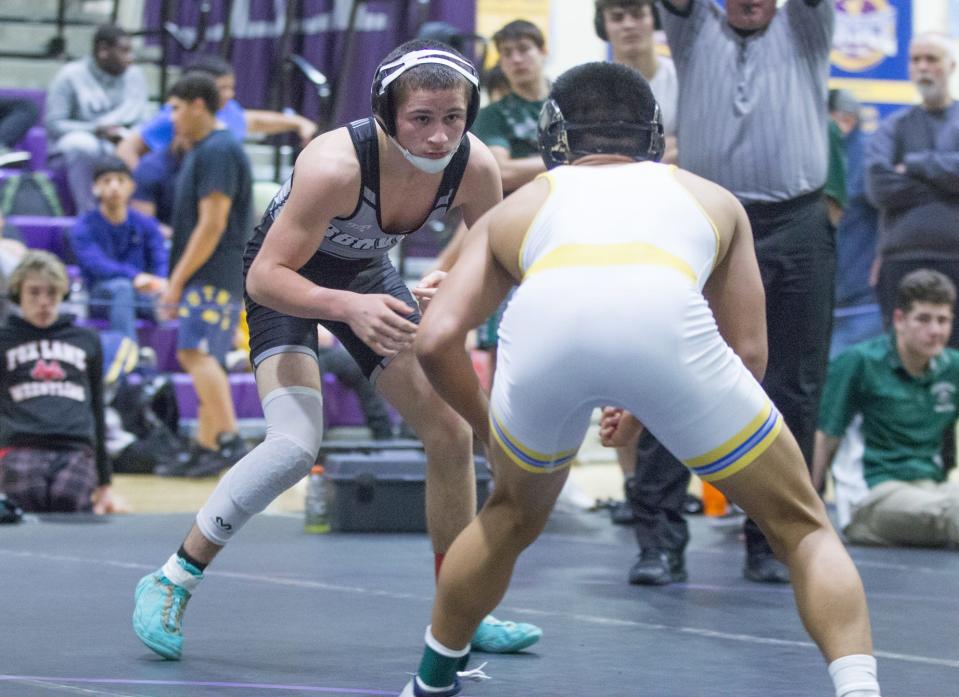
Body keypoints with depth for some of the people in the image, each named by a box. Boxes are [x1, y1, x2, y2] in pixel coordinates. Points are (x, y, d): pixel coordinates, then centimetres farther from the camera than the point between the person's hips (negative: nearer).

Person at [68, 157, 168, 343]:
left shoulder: (146, 225, 10)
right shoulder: (84, 228, -1)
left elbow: (161, 260, -5)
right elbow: (96, 264, -19)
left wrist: (162, 282, -31)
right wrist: (135, 277, -38)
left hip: (143, 294, 3)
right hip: (101, 297, -3)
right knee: (121, 287, -38)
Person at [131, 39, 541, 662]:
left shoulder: (477, 169, -24)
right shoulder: (334, 165, -39)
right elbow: (265, 276, -35)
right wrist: (349, 307, -49)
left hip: (367, 274, 6)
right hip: (288, 277, -6)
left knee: (452, 433, 2)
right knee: (296, 445, -25)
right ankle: (170, 584, -8)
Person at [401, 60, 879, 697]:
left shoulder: (517, 208, 37)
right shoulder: (712, 199, 39)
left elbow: (437, 341, 23)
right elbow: (748, 352, 32)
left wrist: (490, 430, 40)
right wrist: (648, 411, 47)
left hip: (543, 317, 1)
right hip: (666, 317, -1)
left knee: (513, 517, 32)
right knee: (805, 530, 15)